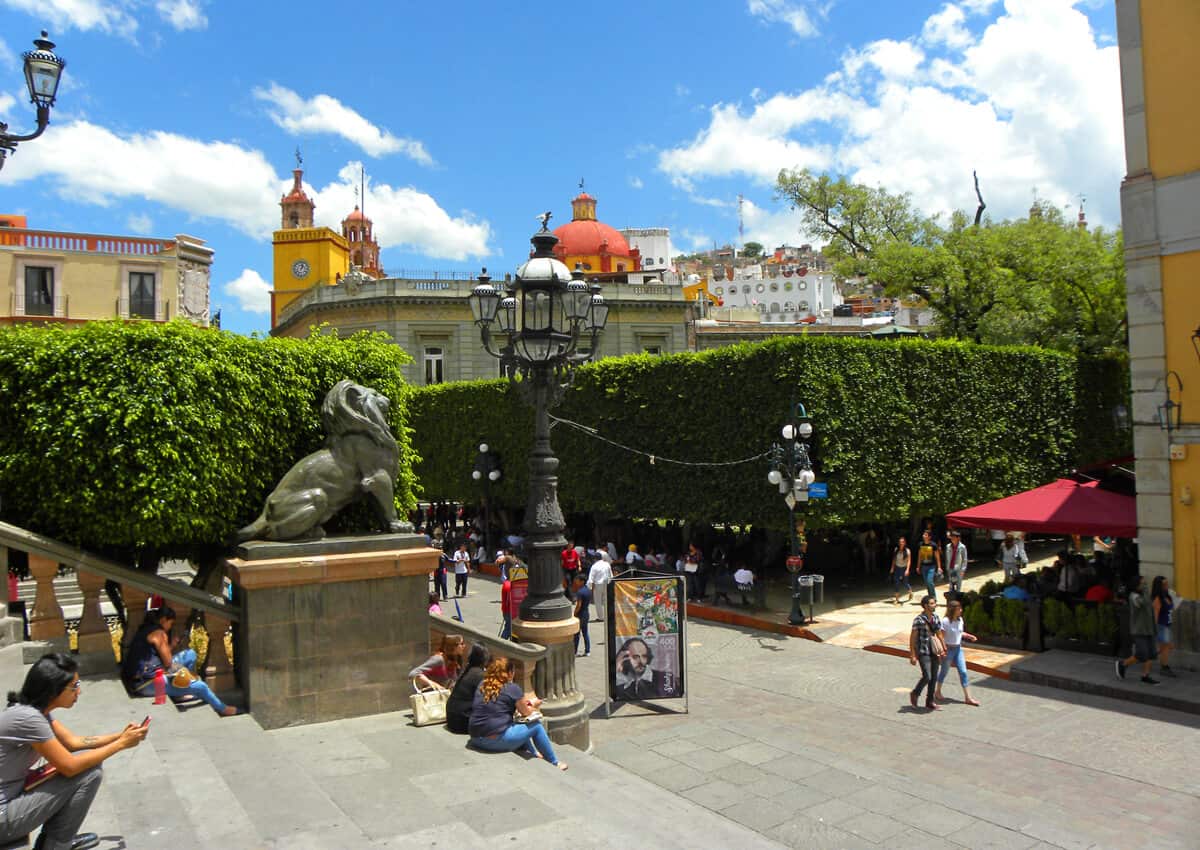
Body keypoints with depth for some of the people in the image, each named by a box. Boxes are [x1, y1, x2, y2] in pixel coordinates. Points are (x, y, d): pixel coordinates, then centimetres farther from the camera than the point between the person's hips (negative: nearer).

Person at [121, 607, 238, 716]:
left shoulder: (145, 629, 13)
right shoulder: (159, 633, -14)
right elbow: (167, 663, -13)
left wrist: (170, 646, 9)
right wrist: (169, 648, 4)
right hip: (145, 684, -10)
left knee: (190, 654, 11)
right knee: (201, 687, -5)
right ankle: (222, 709, 16)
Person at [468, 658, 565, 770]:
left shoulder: (482, 685, 8)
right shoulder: (512, 688, -9)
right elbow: (526, 712, 4)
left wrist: (522, 701, 24)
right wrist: (534, 705, 25)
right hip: (497, 740, -7)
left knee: (518, 726, 31)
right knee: (536, 725, 11)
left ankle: (534, 754, 46)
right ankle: (555, 763, 22)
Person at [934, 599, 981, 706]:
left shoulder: (960, 620, 2)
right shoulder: (945, 621, -18)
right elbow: (941, 636, -17)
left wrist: (968, 636, 4)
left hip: (958, 648, 6)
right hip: (948, 649, -6)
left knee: (963, 672, 3)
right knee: (944, 671, 9)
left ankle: (968, 697, 6)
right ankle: (938, 692, 28)